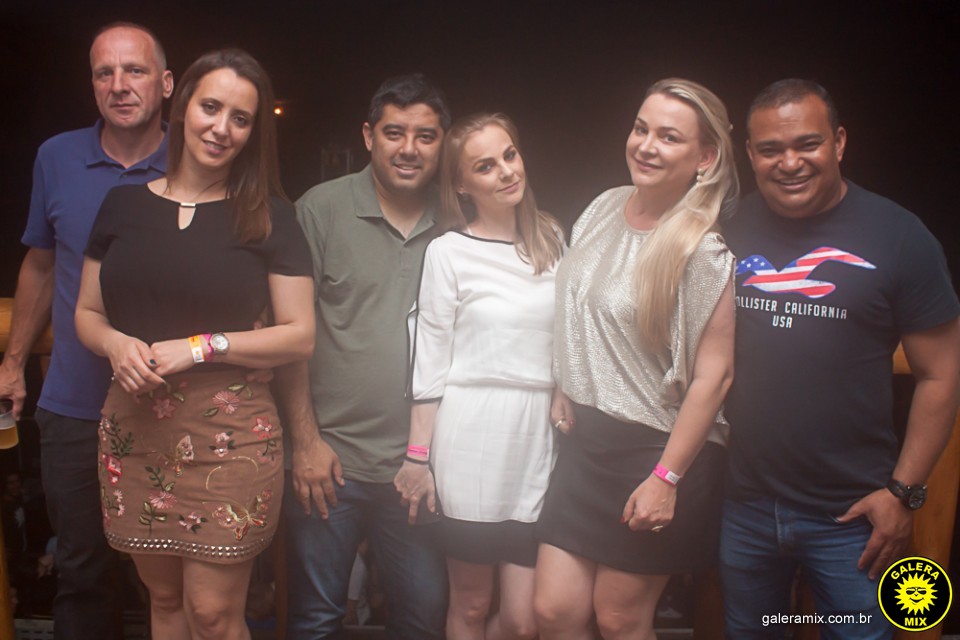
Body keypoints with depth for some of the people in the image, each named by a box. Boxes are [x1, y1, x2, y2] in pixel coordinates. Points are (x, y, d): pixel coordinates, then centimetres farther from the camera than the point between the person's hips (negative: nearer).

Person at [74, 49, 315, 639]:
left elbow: (300, 336, -5)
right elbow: (87, 313, 13)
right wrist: (116, 344, -9)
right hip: (133, 430, 4)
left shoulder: (270, 217, -2)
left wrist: (202, 347, -16)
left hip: (229, 435, -3)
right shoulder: (124, 204, 7)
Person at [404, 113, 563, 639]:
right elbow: (430, 362, -2)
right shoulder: (448, 253, -2)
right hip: (471, 442, -3)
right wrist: (418, 454, -3)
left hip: (540, 439, 3)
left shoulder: (552, 240, 9)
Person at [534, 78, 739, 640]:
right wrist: (566, 393, 11)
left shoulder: (705, 252, -16)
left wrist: (667, 477, -16)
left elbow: (713, 374, -16)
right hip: (587, 437, 6)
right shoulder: (603, 209, 4)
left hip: (658, 448, -5)